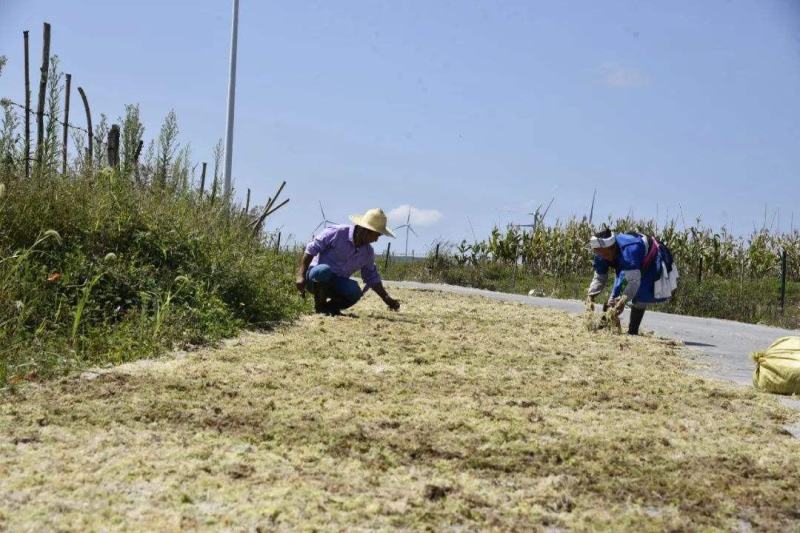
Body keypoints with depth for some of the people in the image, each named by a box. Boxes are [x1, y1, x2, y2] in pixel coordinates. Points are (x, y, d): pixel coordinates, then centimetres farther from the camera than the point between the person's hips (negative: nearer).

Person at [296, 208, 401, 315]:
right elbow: (311, 249, -13)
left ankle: (329, 306, -1)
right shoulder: (337, 233, -16)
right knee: (324, 271, -41)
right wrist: (301, 275, -18)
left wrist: (387, 299, 5)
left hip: (337, 284, 4)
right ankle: (319, 306, -14)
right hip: (316, 274, -4)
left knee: (355, 292, -30)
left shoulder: (368, 252, 2)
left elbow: (372, 278, 14)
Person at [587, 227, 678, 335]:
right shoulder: (602, 254, -18)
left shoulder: (629, 250, -43)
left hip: (654, 266, -8)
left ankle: (632, 332, -16)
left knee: (640, 299, -20)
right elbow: (599, 277, -7)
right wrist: (591, 297, -17)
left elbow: (634, 280, -44)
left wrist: (623, 301, -49)